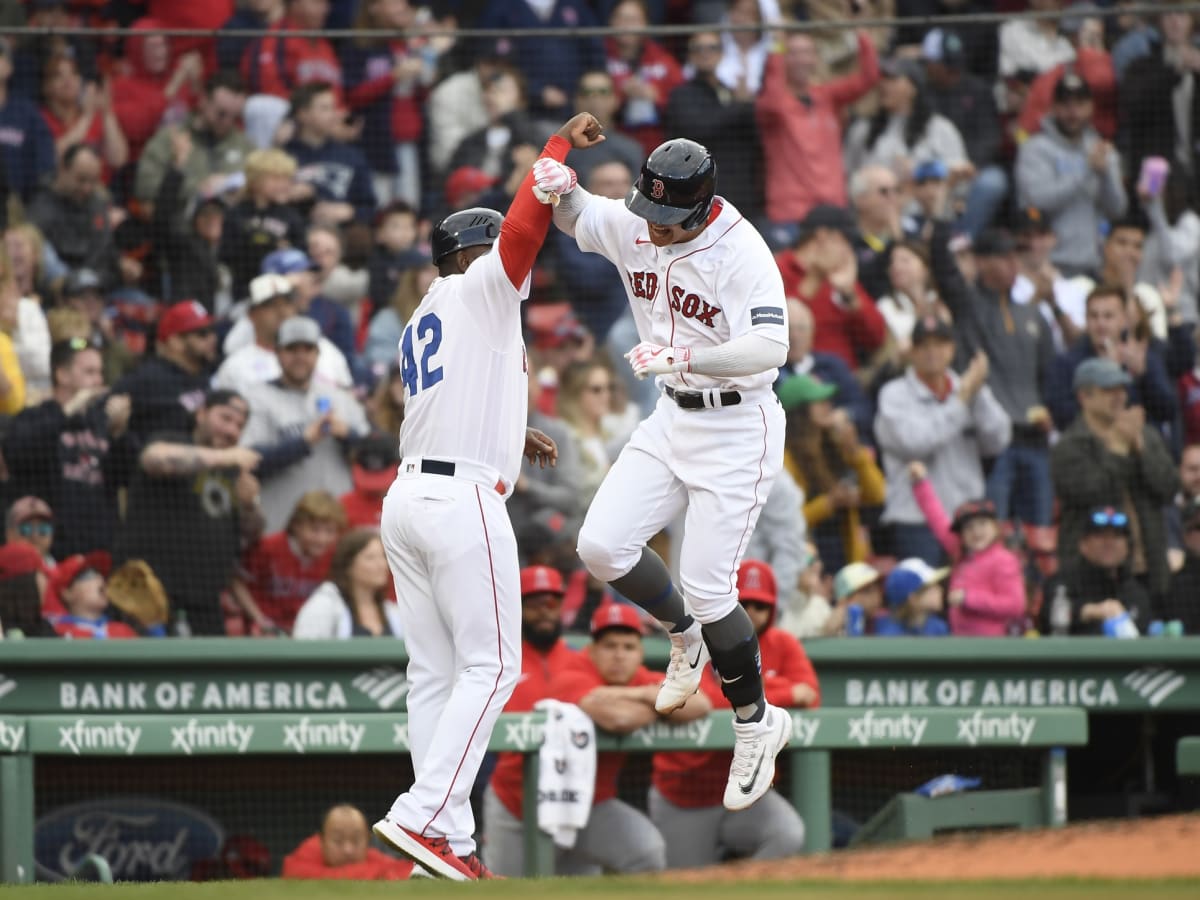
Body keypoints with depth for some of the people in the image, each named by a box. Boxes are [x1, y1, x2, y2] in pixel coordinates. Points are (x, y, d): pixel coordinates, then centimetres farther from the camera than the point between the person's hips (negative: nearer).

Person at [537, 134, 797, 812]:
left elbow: (770, 346, -36)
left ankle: (758, 723, 13)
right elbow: (575, 217, 15)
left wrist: (683, 358, -51)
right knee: (602, 546, -4)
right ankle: (686, 638, 25)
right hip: (672, 419, 7)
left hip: (737, 430, -7)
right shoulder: (637, 228, -3)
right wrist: (563, 187, -11)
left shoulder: (742, 253, -24)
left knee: (708, 589, -8)